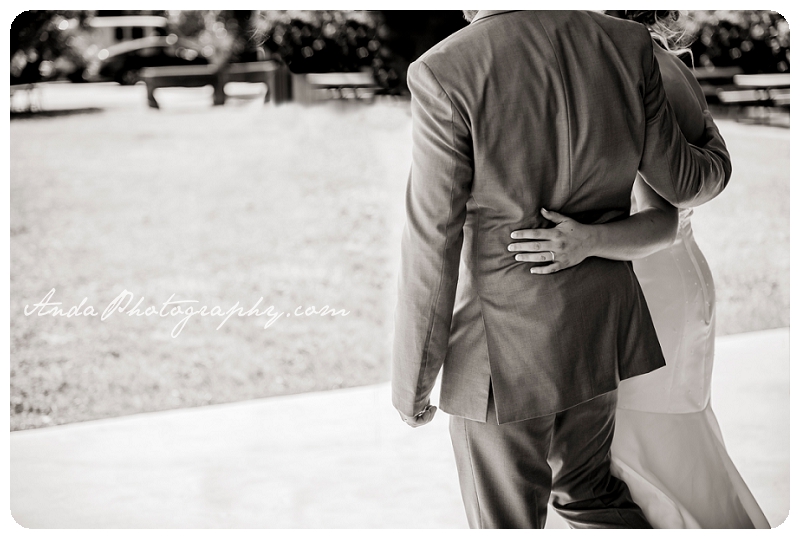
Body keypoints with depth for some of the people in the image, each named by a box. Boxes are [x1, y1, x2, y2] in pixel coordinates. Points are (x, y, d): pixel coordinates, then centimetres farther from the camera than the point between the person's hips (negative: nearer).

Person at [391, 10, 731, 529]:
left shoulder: (447, 74, -23)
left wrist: (411, 385, -4)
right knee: (586, 487, 30)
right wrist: (714, 145, 29)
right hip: (597, 329, 5)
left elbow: (432, 254, -18)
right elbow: (681, 180, 4)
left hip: (503, 350, -5)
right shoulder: (627, 47, -9)